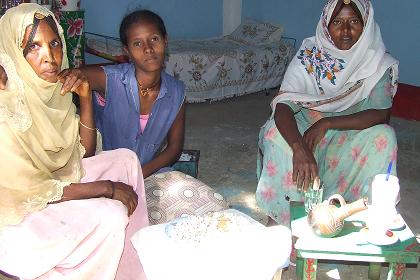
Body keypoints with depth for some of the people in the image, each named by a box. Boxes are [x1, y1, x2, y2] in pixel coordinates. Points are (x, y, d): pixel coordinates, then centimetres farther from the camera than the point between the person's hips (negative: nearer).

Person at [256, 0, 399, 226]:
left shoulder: (378, 63, -13)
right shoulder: (309, 56, -17)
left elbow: (381, 114, -21)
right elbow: (283, 106, -29)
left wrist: (327, 123, -30)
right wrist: (300, 149, -48)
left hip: (352, 134, 1)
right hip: (304, 128, 0)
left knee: (383, 137, -28)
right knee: (276, 133, -30)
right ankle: (280, 214, -12)